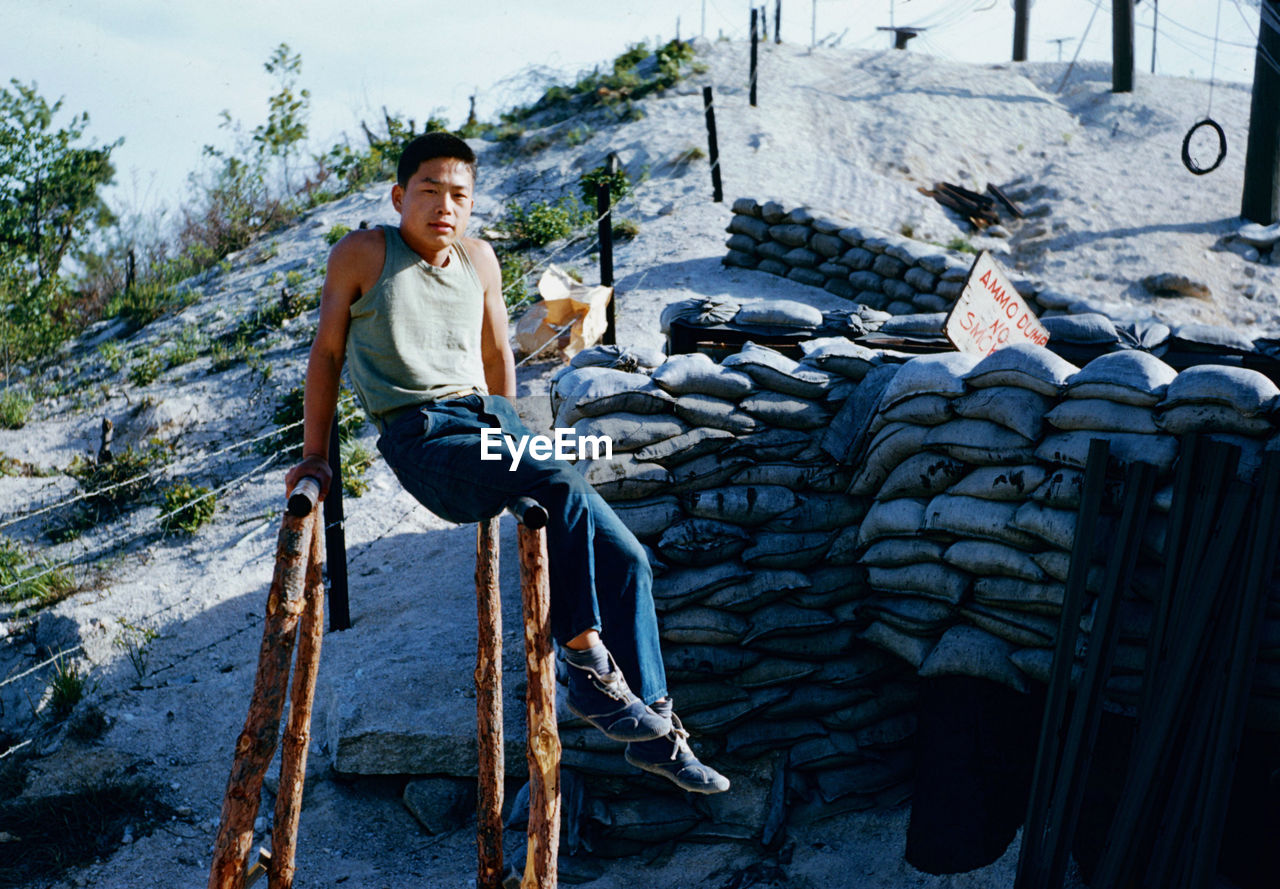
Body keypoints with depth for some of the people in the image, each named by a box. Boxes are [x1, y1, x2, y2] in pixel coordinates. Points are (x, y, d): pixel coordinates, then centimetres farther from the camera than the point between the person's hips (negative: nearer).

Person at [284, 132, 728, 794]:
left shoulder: (478, 259, 15)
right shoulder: (363, 254, 2)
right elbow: (327, 350, 6)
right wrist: (314, 456, 3)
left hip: (491, 417, 6)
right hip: (422, 438, -6)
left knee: (623, 556, -6)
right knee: (563, 486, -33)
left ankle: (654, 730, 5)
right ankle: (587, 666, -22)